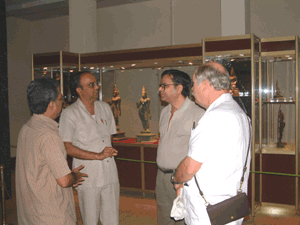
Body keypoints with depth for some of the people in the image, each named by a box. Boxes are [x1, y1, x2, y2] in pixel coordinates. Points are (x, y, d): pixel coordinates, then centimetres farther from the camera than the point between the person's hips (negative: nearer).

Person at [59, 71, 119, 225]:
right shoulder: (69, 113, -8)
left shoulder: (105, 108, 11)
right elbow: (67, 148, -13)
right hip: (88, 177, -5)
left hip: (110, 174, 5)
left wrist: (110, 152, 9)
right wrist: (98, 155, -17)